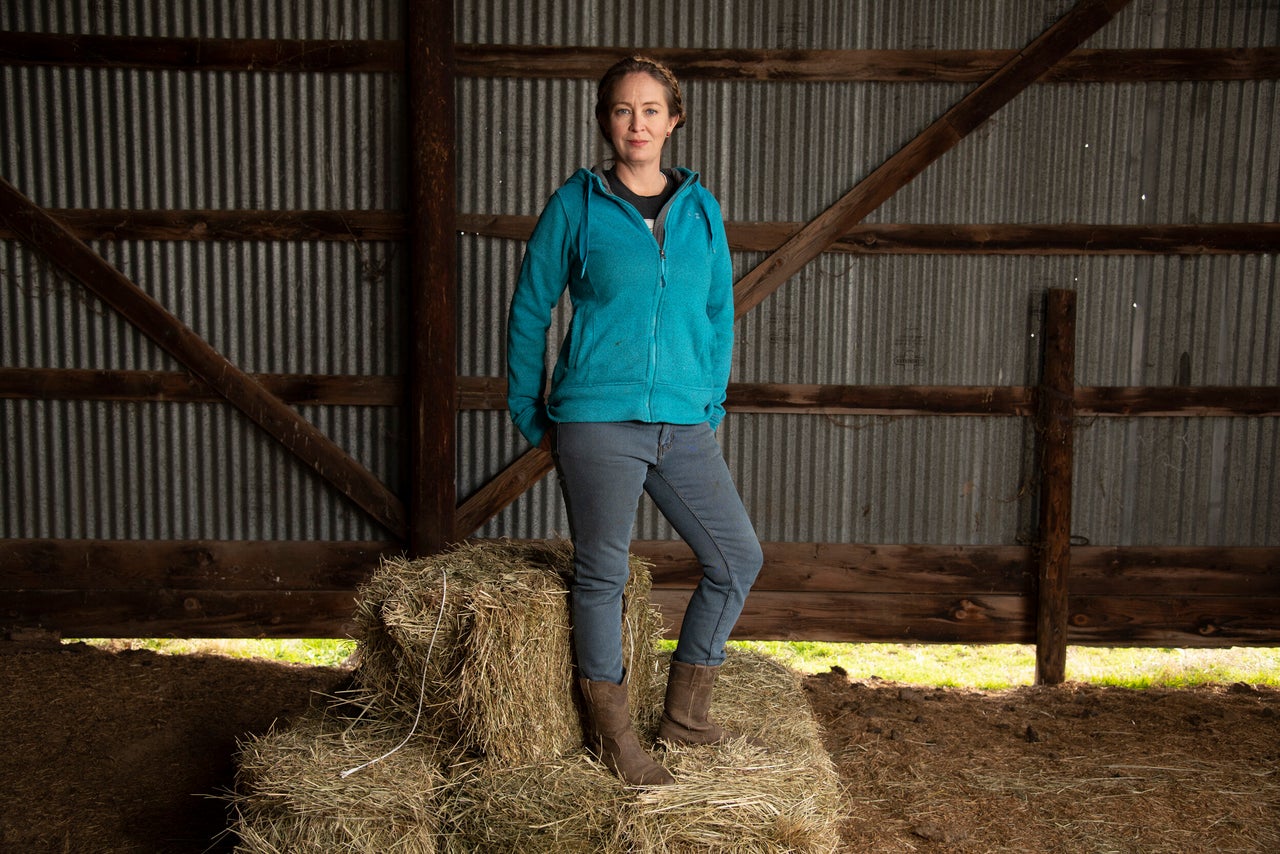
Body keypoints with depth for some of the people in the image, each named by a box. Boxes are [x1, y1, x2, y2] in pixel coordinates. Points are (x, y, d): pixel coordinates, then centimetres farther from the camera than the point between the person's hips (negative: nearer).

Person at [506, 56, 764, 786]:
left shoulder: (700, 206, 9)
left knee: (739, 556, 6)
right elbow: (530, 310, 4)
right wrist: (531, 416, 3)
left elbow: (719, 312, 15)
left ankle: (685, 713, 23)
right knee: (603, 574, 4)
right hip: (597, 421, -4)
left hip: (683, 424, 4)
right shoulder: (576, 204, -1)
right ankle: (614, 735, 22)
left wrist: (713, 405, 9)